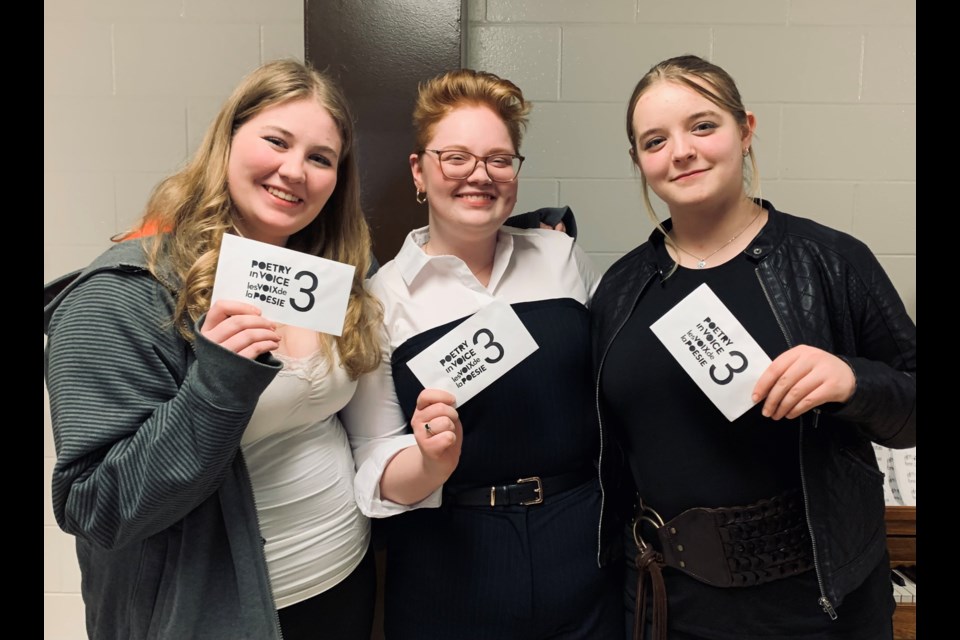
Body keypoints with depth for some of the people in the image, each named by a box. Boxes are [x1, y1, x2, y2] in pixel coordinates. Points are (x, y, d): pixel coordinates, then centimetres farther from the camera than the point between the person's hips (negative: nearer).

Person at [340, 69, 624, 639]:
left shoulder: (564, 258, 0)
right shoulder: (383, 295, -7)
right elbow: (373, 472, -5)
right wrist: (431, 463, -24)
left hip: (583, 556, 2)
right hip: (451, 578, -2)